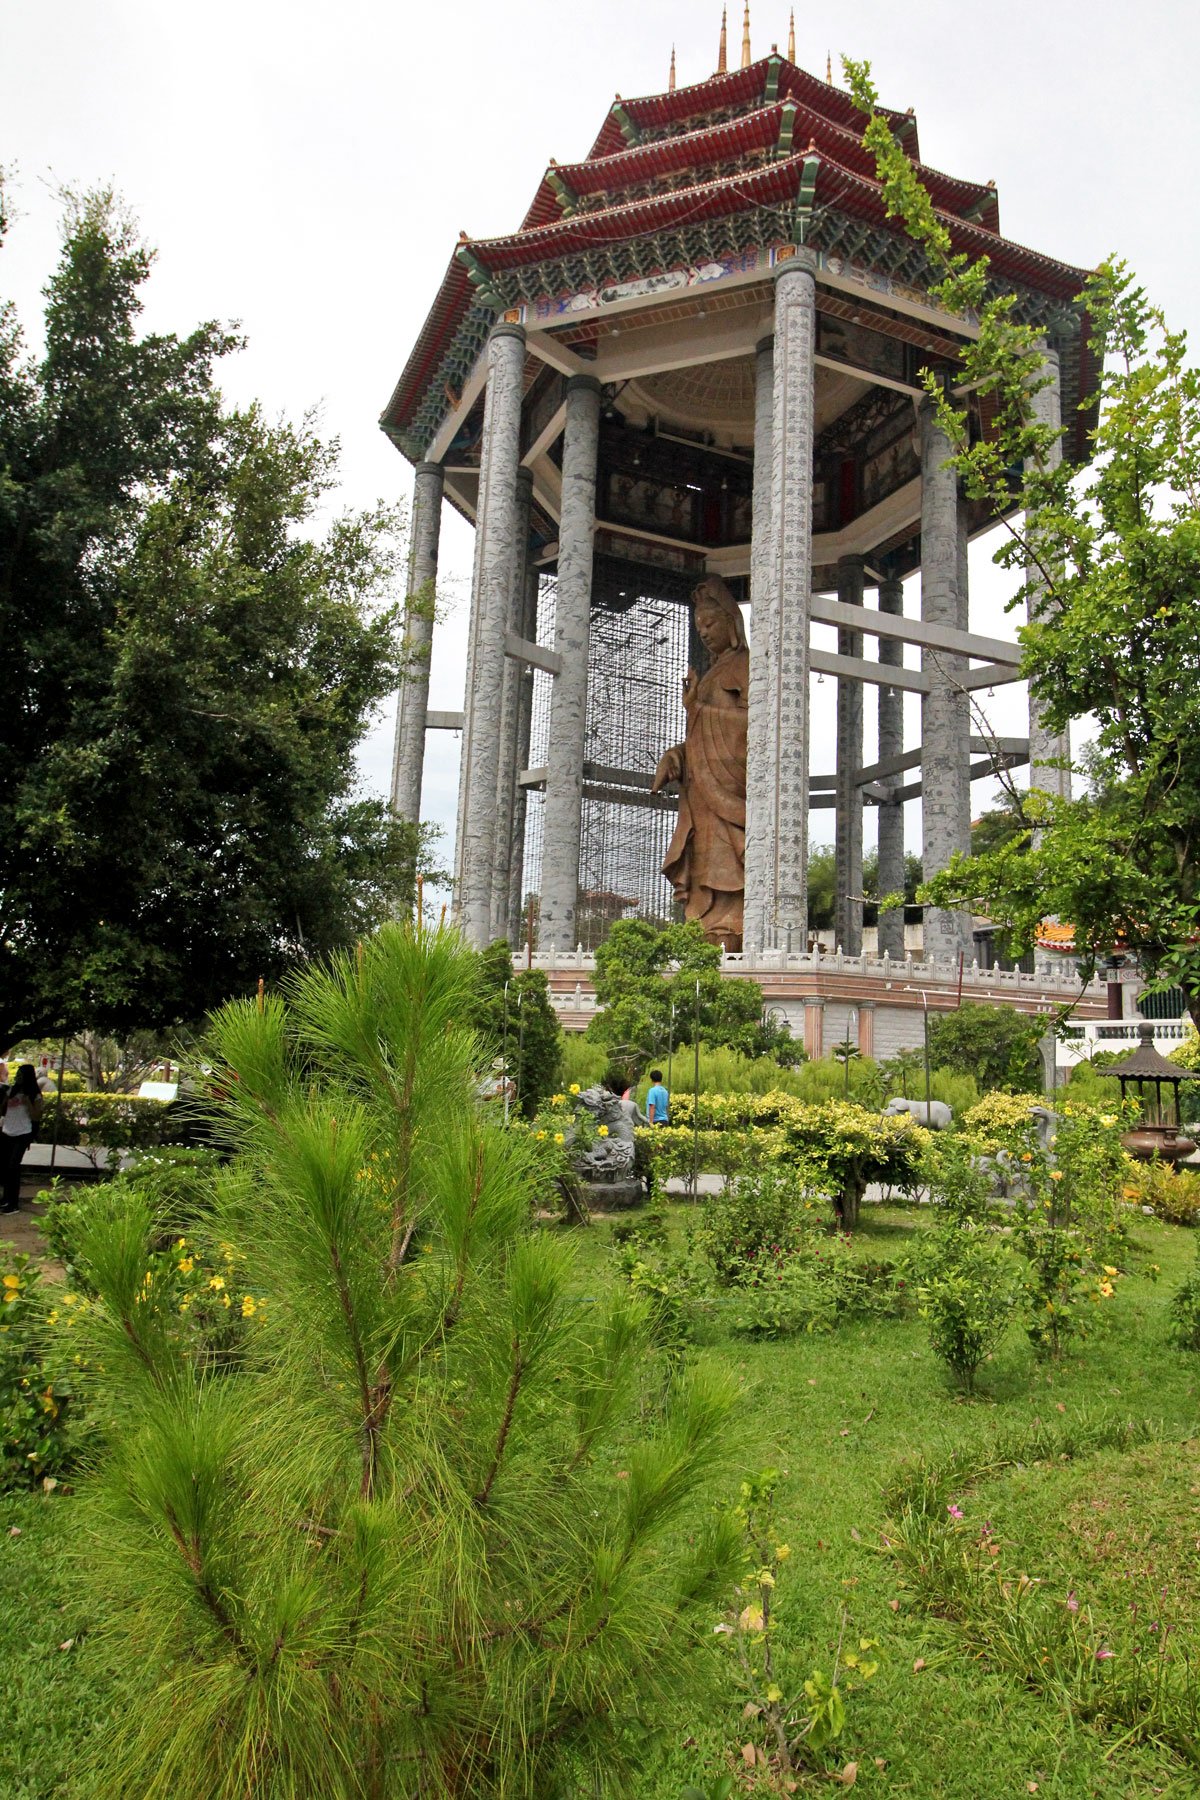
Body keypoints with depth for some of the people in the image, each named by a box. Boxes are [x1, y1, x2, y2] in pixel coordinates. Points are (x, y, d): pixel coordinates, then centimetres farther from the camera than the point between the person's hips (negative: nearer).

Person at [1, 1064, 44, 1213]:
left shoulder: (34, 1095, -7)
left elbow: (36, 1117, -10)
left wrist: (27, 1102, -20)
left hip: (22, 1135, -6)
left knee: (13, 1166, -11)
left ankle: (13, 1203, -8)